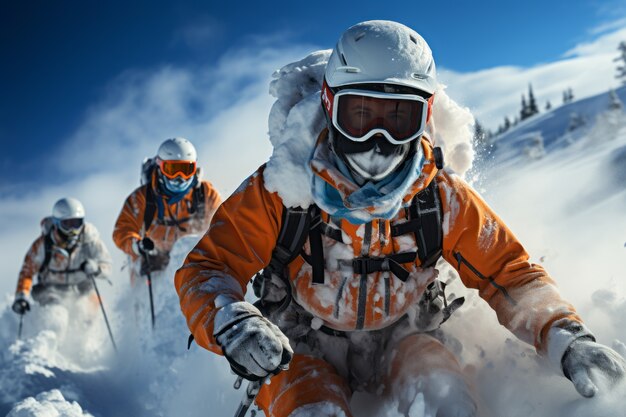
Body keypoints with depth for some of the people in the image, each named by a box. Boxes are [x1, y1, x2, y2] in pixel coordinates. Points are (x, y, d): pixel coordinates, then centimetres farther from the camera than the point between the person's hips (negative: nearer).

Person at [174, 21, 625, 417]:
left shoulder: (442, 197, -12)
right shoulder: (280, 191, -19)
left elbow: (509, 272, -6)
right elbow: (207, 268, -18)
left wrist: (566, 339, -22)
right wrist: (232, 327, -40)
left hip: (400, 336, 2)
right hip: (306, 347, -1)